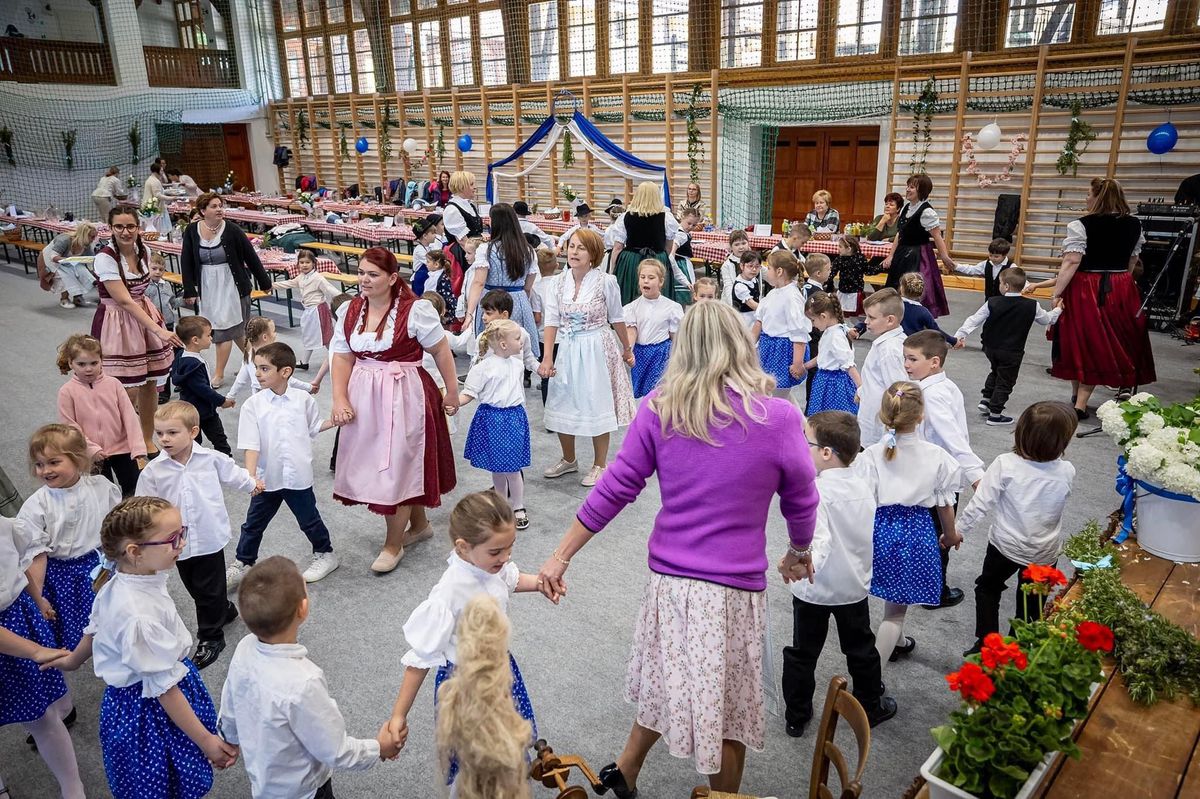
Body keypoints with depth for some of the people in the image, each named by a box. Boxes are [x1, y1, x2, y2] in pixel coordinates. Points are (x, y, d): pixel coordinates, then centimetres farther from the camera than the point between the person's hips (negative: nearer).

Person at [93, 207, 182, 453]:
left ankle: (148, 441, 27)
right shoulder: (105, 259, -18)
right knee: (128, 391, -7)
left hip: (143, 318, 6)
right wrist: (159, 330, -29)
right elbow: (124, 301, -23)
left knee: (149, 384, 11)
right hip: (116, 326, -6)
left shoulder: (144, 251, 3)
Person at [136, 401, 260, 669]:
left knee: (209, 591, 7)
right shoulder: (153, 471, -9)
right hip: (178, 543, 3)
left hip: (210, 539, -2)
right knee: (195, 588, 19)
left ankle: (211, 638, 22)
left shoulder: (212, 459, -11)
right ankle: (225, 609, 44)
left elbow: (232, 474, 9)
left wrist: (252, 485, 25)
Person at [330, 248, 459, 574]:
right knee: (373, 463, 16)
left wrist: (452, 391, -2)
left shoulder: (414, 310, -13)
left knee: (397, 466, -1)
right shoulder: (349, 311, 4)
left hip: (403, 398, -6)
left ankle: (393, 544, 17)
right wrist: (339, 399, -6)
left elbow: (441, 351, -6)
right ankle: (420, 524, 37)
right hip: (364, 398, 7)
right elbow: (343, 357, 4)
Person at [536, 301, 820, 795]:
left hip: (668, 581, 3)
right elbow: (801, 504, 0)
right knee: (726, 707, 17)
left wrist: (560, 558, 4)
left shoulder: (658, 409, -7)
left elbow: (614, 490, -5)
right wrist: (799, 555, 20)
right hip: (734, 589, -3)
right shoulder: (779, 418, -12)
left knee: (666, 681, 26)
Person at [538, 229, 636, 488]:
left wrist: (627, 349, 11)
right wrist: (547, 357, -8)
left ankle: (600, 465, 22)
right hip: (567, 349, 4)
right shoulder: (559, 282, -1)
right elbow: (552, 321, -2)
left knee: (597, 405, 4)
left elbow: (617, 318, 0)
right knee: (562, 404, 12)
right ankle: (568, 460, 34)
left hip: (597, 348, -4)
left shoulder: (605, 282, -11)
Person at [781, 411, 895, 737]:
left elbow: (819, 541, -35)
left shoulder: (815, 492, -24)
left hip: (813, 590, -5)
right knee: (861, 650, 23)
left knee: (802, 653, 12)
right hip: (854, 586, 5)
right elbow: (873, 534, 6)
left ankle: (796, 716, 24)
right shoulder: (865, 486, -5)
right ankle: (871, 707, 39)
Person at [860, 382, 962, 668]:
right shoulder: (936, 456, -11)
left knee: (895, 598, 29)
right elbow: (945, 503, 1)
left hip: (883, 529, 1)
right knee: (896, 607, 8)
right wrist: (950, 534, 19)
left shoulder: (871, 455, -15)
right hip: (919, 530, -1)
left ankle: (898, 642, 54)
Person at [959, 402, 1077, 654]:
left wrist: (958, 530, -6)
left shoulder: (1005, 465, -24)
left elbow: (980, 505, -19)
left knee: (988, 588, 24)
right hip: (1046, 553, 1)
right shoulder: (1067, 472, -17)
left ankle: (986, 643, 23)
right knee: (1031, 605, 20)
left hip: (1005, 546, -1)